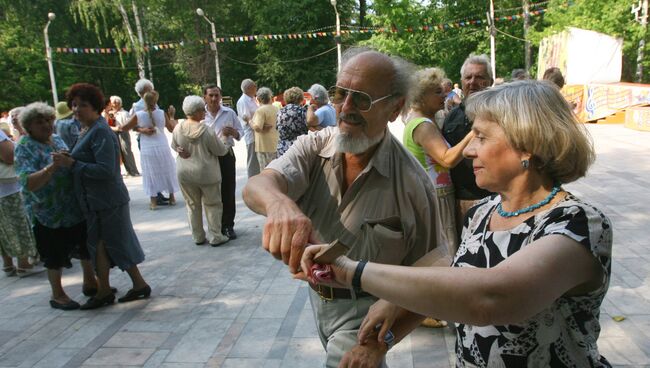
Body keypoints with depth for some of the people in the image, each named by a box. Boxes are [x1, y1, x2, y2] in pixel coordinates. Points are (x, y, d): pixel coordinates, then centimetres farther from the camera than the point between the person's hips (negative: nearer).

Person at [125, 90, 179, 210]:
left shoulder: (138, 115, -9)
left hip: (147, 150, -1)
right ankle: (172, 198, 24)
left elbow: (124, 128, -1)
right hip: (162, 147, 1)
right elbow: (172, 129, 2)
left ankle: (153, 201, 11)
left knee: (151, 174, 10)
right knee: (168, 171, 15)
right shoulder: (162, 113, -8)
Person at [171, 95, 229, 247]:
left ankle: (198, 237, 24)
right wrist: (226, 147, 12)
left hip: (184, 173, 4)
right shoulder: (207, 131, -19)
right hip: (207, 173, -4)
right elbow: (221, 151, -9)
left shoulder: (178, 129, -7)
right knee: (212, 205, 10)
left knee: (192, 205, 16)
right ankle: (215, 237, 13)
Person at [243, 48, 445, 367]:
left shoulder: (412, 183, -23)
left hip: (365, 309, -5)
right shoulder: (313, 147, -14)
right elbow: (257, 185, -31)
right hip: (317, 295, 5)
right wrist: (279, 204, -55)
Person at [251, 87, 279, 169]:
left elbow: (257, 127, -23)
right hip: (275, 144, 8)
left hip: (264, 146, -8)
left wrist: (251, 123, -8)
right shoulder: (276, 109, 10)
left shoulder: (261, 110, -15)